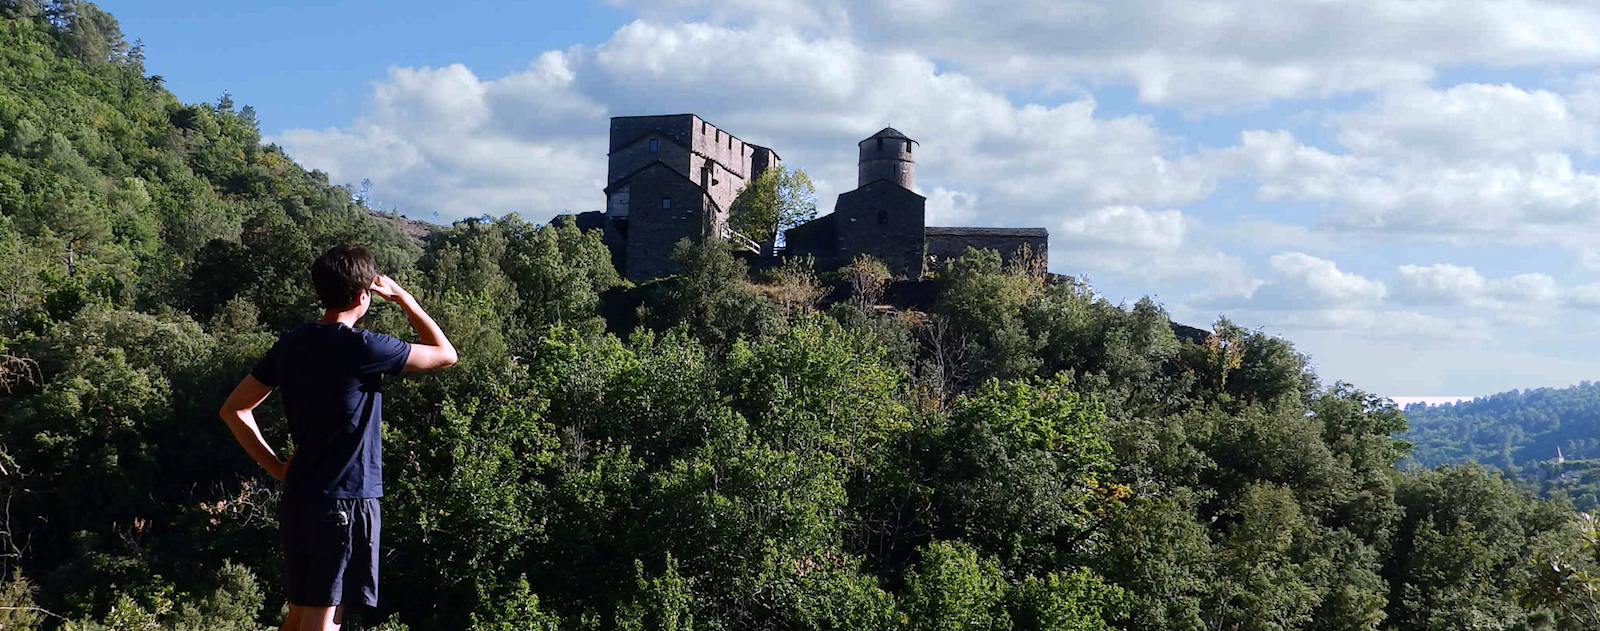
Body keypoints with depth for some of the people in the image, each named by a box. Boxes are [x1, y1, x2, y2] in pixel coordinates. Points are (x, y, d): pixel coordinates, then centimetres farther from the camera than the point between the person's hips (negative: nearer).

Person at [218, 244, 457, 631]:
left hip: (298, 497, 7)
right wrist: (403, 298, 5)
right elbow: (445, 354, -3)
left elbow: (234, 410, 13)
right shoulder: (361, 347, -15)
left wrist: (276, 466, 11)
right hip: (346, 498, -7)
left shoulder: (292, 344, 7)